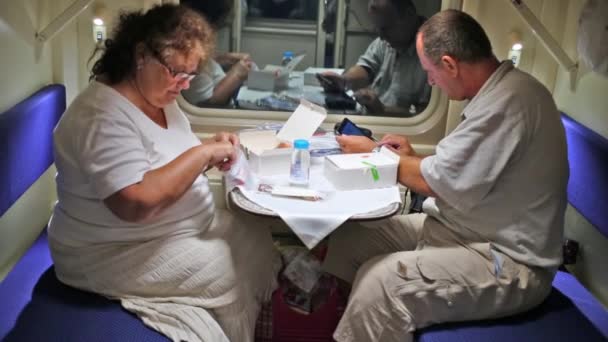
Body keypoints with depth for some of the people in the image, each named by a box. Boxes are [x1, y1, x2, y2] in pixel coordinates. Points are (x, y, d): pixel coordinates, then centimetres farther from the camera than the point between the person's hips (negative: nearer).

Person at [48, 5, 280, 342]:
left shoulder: (159, 98, 4)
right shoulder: (103, 115, -25)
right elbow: (137, 203, -34)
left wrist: (212, 153, -6)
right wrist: (202, 153, -26)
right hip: (116, 254, -9)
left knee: (257, 239, -1)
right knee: (235, 273, -16)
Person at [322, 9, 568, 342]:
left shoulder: (508, 101, -24)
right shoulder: (501, 90, 8)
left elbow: (439, 183, -18)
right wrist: (412, 158, 8)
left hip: (505, 262, -10)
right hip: (468, 230, 10)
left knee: (379, 282, -29)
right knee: (349, 239, 0)